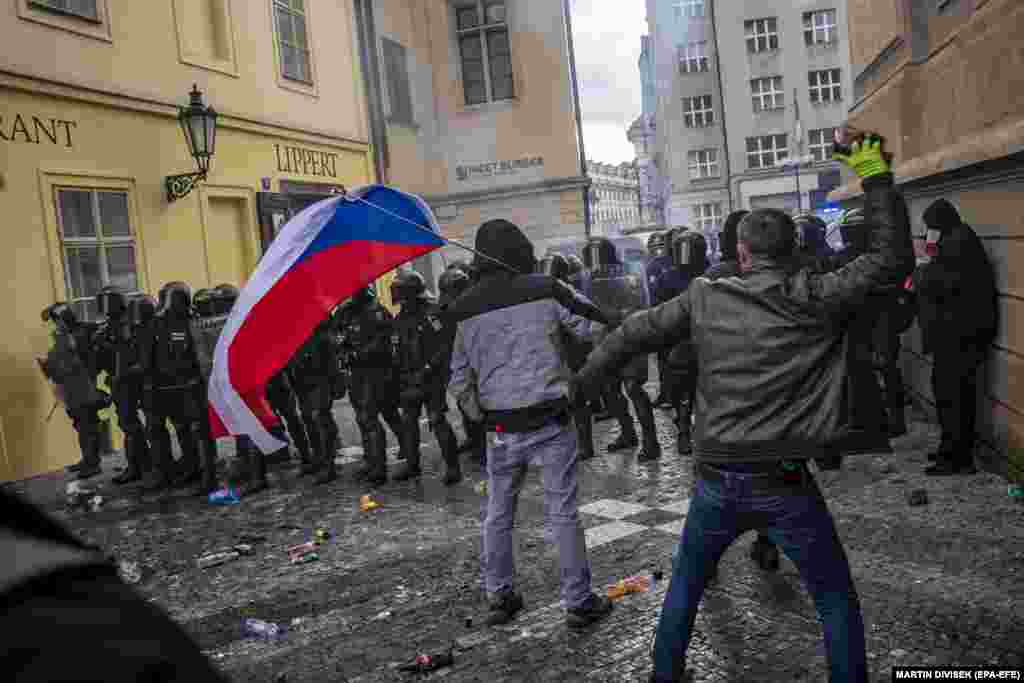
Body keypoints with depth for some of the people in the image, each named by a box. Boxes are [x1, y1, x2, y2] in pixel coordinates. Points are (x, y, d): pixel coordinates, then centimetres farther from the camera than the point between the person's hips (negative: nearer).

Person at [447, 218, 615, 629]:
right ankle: (579, 602, 17)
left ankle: (499, 596, 28)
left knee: (498, 515, 18)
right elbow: (593, 327, -1)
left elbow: (460, 378, 4)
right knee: (563, 514, 8)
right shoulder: (545, 290, -8)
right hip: (550, 423, -2)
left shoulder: (465, 309, 0)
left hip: (501, 429, 2)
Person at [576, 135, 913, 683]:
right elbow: (892, 259, 0)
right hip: (785, 484, -2)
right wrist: (876, 177, 5)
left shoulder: (704, 298, 1)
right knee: (837, 602, 18)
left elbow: (632, 335, 7)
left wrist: (577, 384, 20)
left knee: (684, 587, 25)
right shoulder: (815, 299, -6)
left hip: (716, 482, 3)